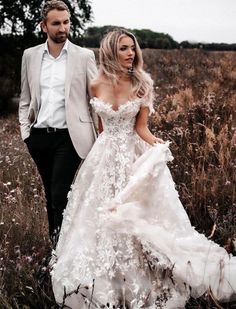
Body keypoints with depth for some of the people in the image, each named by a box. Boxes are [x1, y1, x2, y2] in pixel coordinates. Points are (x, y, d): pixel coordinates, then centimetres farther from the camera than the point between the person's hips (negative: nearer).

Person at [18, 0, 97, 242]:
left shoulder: (84, 56, -2)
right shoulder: (30, 56, 8)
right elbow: (25, 98, 13)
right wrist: (25, 130, 4)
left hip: (68, 136, -4)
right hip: (39, 137, 4)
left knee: (60, 195, -10)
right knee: (51, 194, 14)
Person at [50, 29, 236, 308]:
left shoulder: (142, 84, -8)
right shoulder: (97, 85, -2)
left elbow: (141, 128, -9)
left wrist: (158, 144, -27)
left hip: (135, 157, -2)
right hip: (104, 158, 2)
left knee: (135, 217, 2)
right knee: (102, 218, 9)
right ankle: (106, 285, 28)